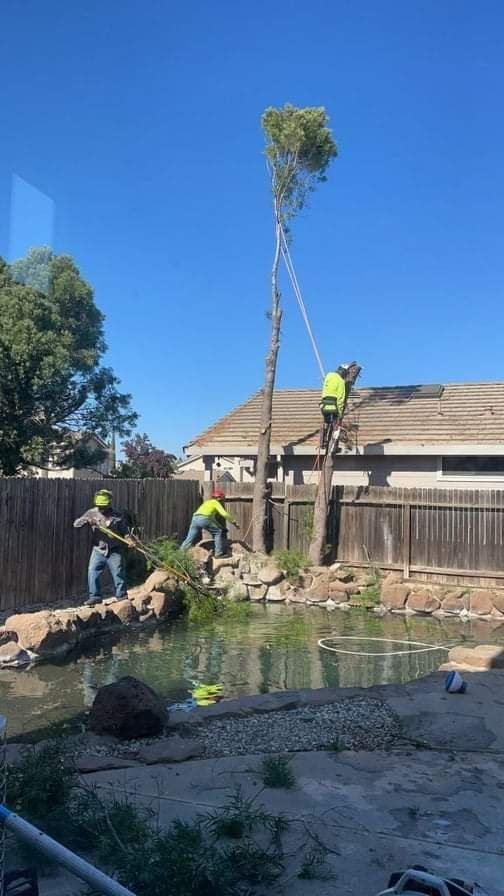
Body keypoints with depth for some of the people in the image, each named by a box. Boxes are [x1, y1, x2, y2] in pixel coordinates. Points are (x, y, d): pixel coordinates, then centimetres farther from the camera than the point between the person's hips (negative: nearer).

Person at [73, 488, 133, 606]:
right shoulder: (92, 513, 2)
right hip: (98, 550, 2)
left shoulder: (118, 516, -1)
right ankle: (95, 596, 5)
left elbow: (124, 531, 2)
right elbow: (76, 524, -1)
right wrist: (86, 520, -21)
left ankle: (122, 597, 15)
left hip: (115, 551, -2)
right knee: (92, 572, -7)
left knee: (118, 574, 2)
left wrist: (128, 539, -18)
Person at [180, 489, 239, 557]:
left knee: (190, 539, 10)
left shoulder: (207, 502, 36)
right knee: (218, 532, 9)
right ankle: (218, 553, 3)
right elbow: (224, 514, 4)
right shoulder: (215, 502, 16)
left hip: (195, 518, 6)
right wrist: (234, 522, 11)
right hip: (204, 518, -6)